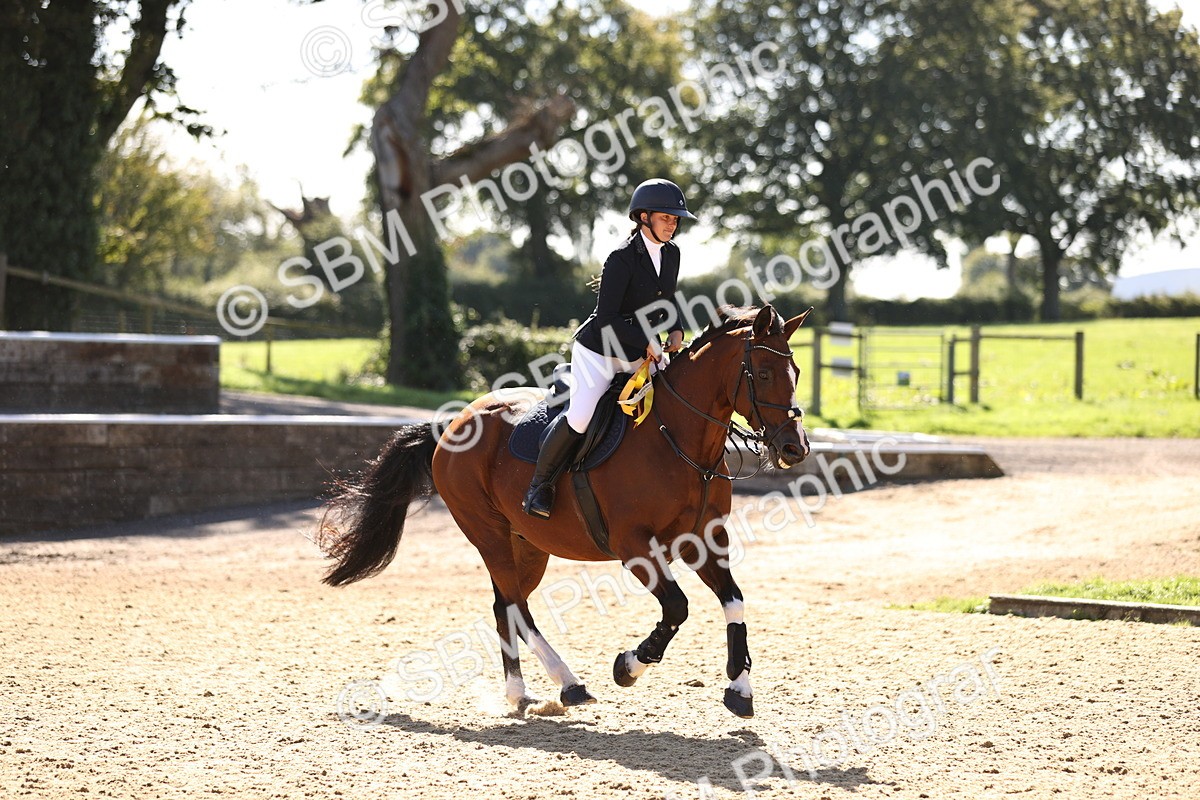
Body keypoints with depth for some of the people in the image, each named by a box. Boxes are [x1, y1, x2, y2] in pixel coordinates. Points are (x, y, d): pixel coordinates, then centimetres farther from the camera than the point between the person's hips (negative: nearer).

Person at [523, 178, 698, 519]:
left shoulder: (671, 253, 2)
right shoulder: (622, 258, -20)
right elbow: (607, 318, -22)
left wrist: (676, 330, 1)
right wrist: (647, 342, -22)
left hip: (638, 356, 8)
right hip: (599, 351, -8)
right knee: (579, 418, -21)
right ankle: (540, 484, -2)